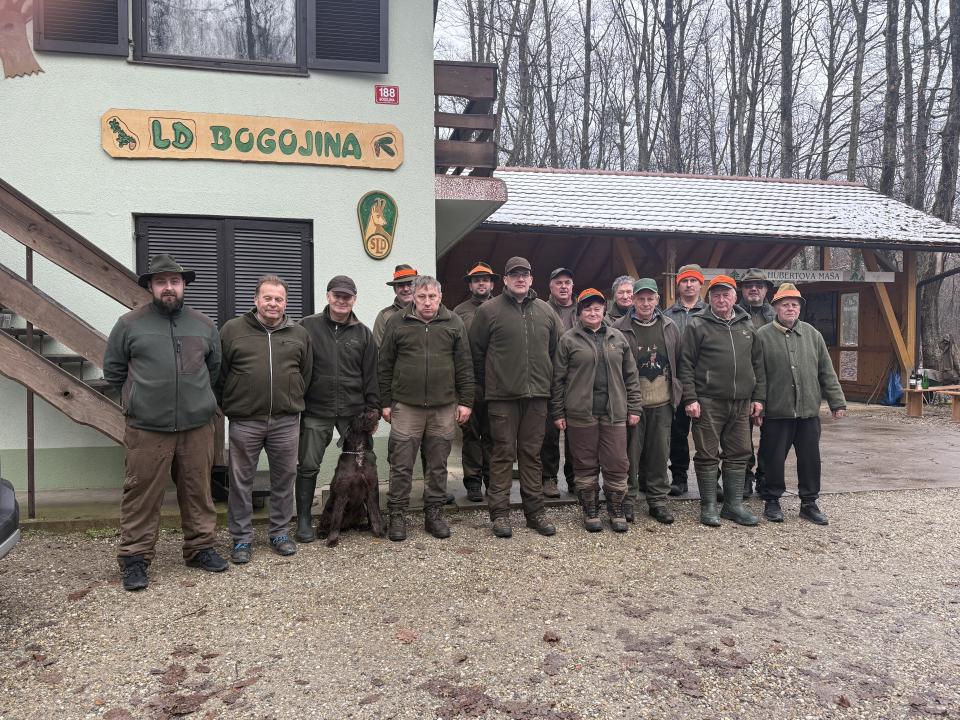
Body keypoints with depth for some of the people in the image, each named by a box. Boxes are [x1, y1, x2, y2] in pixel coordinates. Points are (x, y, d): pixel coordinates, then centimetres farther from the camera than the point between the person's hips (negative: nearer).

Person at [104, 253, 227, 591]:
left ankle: (200, 547, 25)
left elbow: (214, 367, 21)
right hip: (147, 429, -3)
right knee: (142, 494, 2)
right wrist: (141, 398, 8)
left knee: (198, 490, 11)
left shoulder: (204, 325, 9)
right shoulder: (129, 324, 0)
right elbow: (113, 370, 9)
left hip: (197, 426, 3)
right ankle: (135, 558, 15)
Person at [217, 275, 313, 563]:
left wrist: (293, 402, 10)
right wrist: (227, 405, 4)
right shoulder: (232, 329, 1)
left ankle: (280, 532, 25)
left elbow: (306, 374, 14)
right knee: (241, 480, 6)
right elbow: (219, 372, 4)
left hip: (286, 421, 2)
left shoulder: (299, 334, 8)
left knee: (284, 478, 10)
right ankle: (241, 538, 19)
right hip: (244, 421, -2)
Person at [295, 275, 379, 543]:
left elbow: (371, 375, 7)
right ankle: (304, 519, 18)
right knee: (308, 466, 3)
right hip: (316, 411, -2)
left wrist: (373, 410, 3)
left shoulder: (363, 333, 7)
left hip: (353, 411, 2)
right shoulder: (307, 326, 0)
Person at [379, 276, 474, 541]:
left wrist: (465, 402, 1)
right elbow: (385, 366, 5)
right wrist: (386, 403, 3)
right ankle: (397, 516, 15)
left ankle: (434, 513, 23)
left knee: (438, 465, 10)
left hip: (444, 407, 1)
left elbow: (464, 367, 5)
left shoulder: (454, 323, 5)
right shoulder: (397, 323, 2)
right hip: (406, 407, -1)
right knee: (401, 464, 3)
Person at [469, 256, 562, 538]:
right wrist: (484, 387, 4)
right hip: (503, 396, -3)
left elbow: (554, 350, 17)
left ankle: (535, 511, 19)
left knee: (532, 453, 10)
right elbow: (476, 352, 2)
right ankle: (500, 513, 11)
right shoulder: (489, 311, -2)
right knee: (503, 453, 2)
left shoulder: (546, 311, 10)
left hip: (537, 395, 4)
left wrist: (548, 381, 14)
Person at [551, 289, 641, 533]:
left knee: (617, 464, 3)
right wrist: (557, 412, -2)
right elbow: (558, 379, 2)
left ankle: (616, 510, 20)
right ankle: (590, 511, 20)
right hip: (580, 413, -2)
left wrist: (634, 407, 7)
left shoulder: (618, 337, 11)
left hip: (614, 412, 2)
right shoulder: (569, 339, 2)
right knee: (585, 464, 6)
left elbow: (630, 375, 13)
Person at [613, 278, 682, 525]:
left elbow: (679, 362, 15)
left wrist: (677, 393, 10)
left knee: (660, 453, 10)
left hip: (662, 402, 4)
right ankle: (627, 501, 14)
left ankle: (658, 501, 22)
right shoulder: (620, 328, -4)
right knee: (630, 453, 2)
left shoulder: (670, 327, 9)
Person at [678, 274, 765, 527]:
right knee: (708, 455, 1)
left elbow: (758, 364, 17)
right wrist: (690, 399, -12)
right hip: (708, 402, -5)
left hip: (741, 403, 5)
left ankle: (734, 504, 21)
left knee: (738, 454, 10)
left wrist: (758, 397, 10)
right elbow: (685, 364, -6)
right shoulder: (697, 325, -2)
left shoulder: (747, 326, 13)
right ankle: (709, 506, 12)